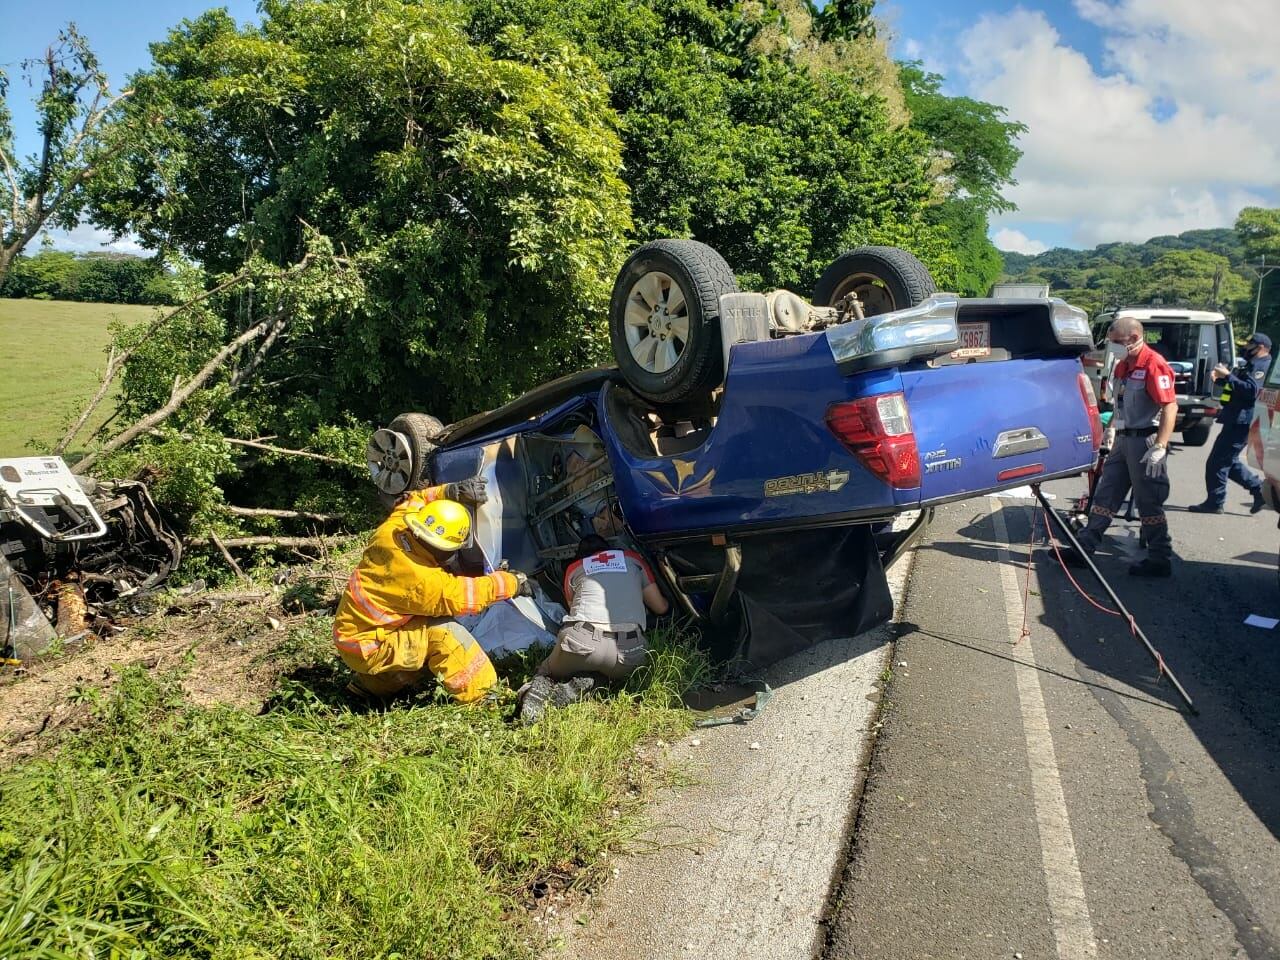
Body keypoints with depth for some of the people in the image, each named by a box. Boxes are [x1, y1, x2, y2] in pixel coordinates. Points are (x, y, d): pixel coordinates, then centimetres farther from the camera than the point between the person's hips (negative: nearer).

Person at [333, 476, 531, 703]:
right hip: (366, 648, -9)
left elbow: (414, 500, 9)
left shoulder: (391, 530, -12)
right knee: (443, 631, -21)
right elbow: (466, 595, -18)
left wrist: (451, 491, -3)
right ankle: (478, 696, -12)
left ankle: (377, 683, 26)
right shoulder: (422, 581, -31)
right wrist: (512, 582, -7)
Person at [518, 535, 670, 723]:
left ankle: (539, 690, -6)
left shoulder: (573, 569, 25)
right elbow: (661, 608, 30)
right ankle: (579, 687, -3)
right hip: (627, 651, -1)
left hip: (581, 642, 1)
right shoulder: (632, 558, 26)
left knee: (547, 672, 31)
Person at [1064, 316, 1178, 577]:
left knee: (1149, 504, -1)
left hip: (1145, 441, -9)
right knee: (1104, 496, 10)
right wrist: (1112, 427, 15)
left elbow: (1170, 407, -22)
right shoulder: (1123, 366, 12)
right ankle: (1083, 549, 16)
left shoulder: (1154, 364, -16)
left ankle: (1160, 560, 10)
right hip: (1124, 439, 9)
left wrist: (1160, 447, -27)